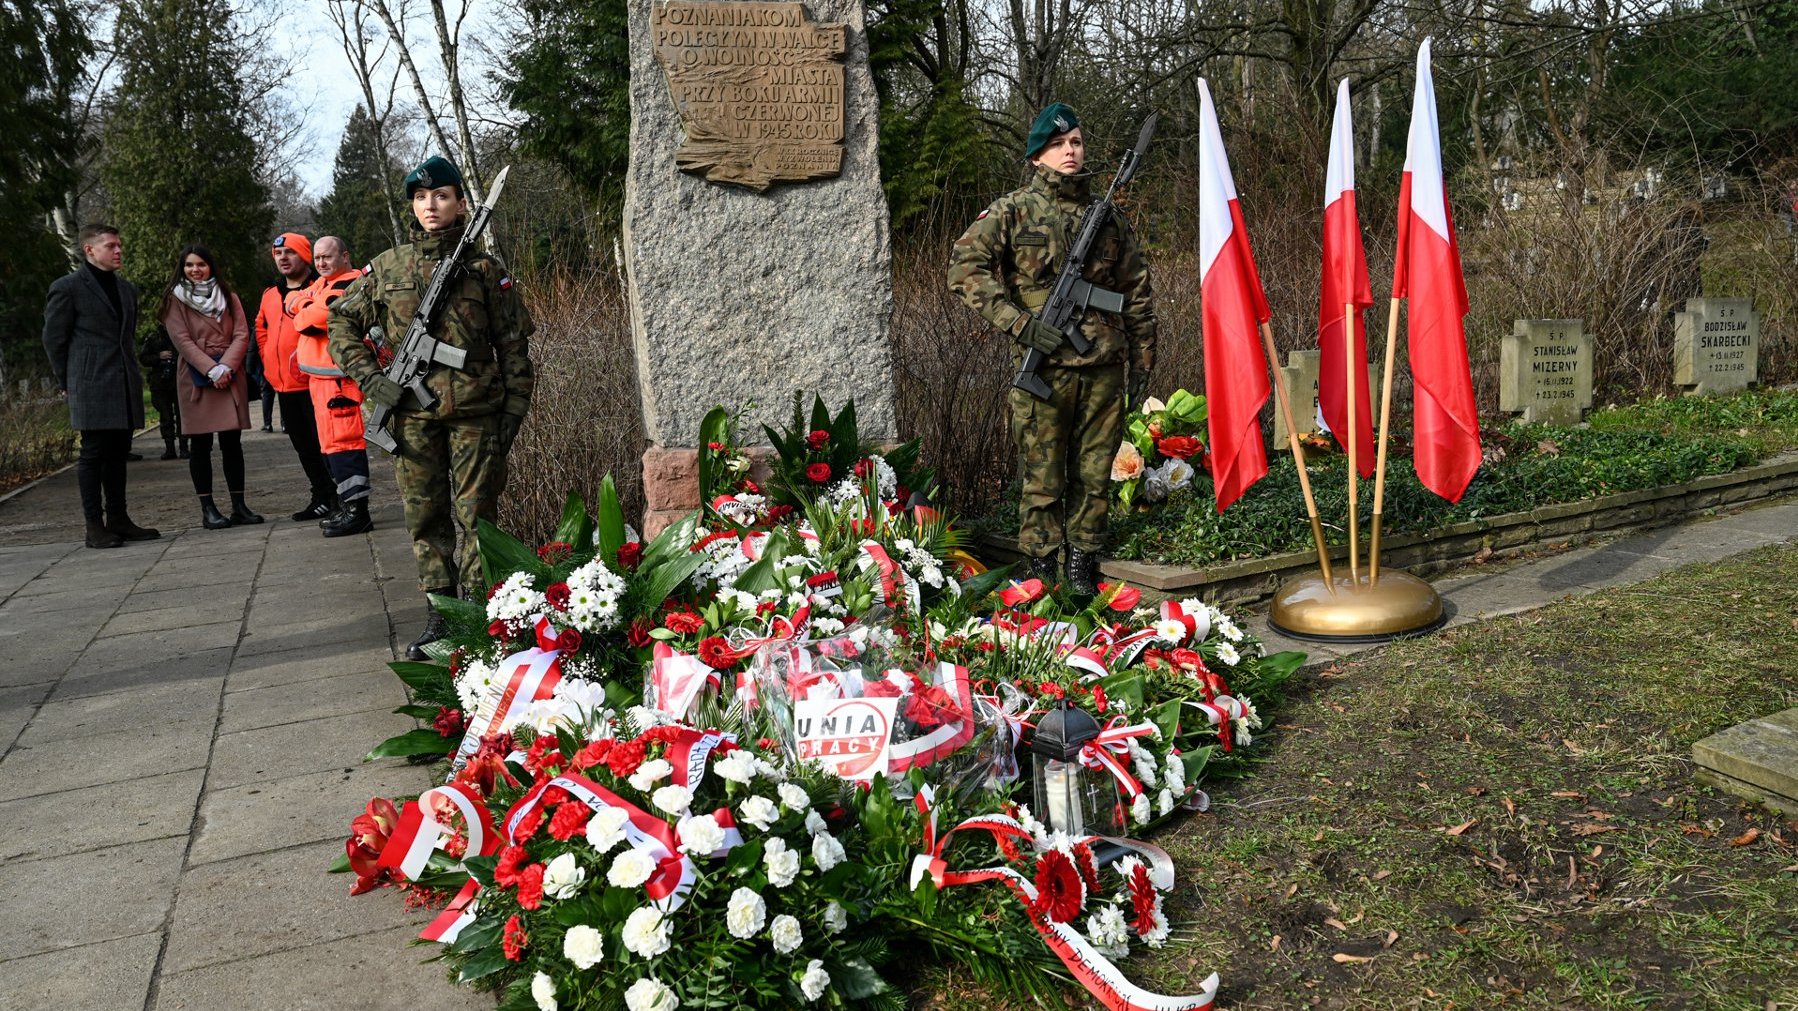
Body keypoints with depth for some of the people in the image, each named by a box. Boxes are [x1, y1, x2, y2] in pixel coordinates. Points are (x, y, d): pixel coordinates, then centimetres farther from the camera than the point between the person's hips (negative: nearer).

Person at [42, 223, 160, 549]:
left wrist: (131, 372, 16)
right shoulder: (67, 287, -3)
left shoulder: (126, 289, 18)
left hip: (125, 385, 6)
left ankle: (118, 520, 15)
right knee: (93, 453, -4)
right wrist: (69, 384, 1)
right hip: (92, 388, -6)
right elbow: (53, 339, -1)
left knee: (118, 453, 9)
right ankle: (95, 527, -1)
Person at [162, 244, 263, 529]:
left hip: (230, 376, 3)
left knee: (232, 442, 3)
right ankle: (207, 510, 2)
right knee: (201, 445, -1)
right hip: (196, 378, -3)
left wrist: (226, 367, -11)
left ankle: (239, 506, 6)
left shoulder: (228, 297, 13)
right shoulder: (176, 300, 4)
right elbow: (182, 340, -5)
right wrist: (212, 370, -15)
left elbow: (242, 335, 4)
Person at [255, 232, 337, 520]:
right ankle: (322, 497, 21)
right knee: (302, 444, 12)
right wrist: (269, 364, 19)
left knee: (324, 441, -7)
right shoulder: (270, 294, 16)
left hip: (313, 381, -8)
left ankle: (340, 497, 0)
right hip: (284, 385, 8)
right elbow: (261, 330, 28)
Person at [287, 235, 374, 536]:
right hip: (321, 375, 11)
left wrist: (301, 313, 3)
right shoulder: (324, 282, 21)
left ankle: (356, 510, -11)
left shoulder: (348, 284, -13)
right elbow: (294, 300, 16)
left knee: (341, 440, -12)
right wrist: (307, 305, -5)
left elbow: (314, 317, -19)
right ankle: (348, 503, 23)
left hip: (337, 376, -11)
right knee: (332, 440, 15)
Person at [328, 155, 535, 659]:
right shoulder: (387, 267, 7)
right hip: (412, 414, 3)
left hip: (475, 413, -3)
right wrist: (370, 378, 1)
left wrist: (513, 411, -2)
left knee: (474, 514, -1)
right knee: (424, 516, 9)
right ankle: (440, 614, 20)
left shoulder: (486, 268, 2)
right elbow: (343, 324, 15)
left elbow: (514, 347, 3)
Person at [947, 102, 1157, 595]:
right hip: (1043, 368, -3)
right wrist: (1021, 325, -16)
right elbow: (965, 268, -9)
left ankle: (1084, 568, 22)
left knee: (1095, 476, 10)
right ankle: (1042, 573, 12)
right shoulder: (1013, 210, 0)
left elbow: (1137, 293, 18)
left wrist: (1141, 360, 15)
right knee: (1042, 480, 2)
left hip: (1104, 369, 4)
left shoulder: (1109, 217, 12)